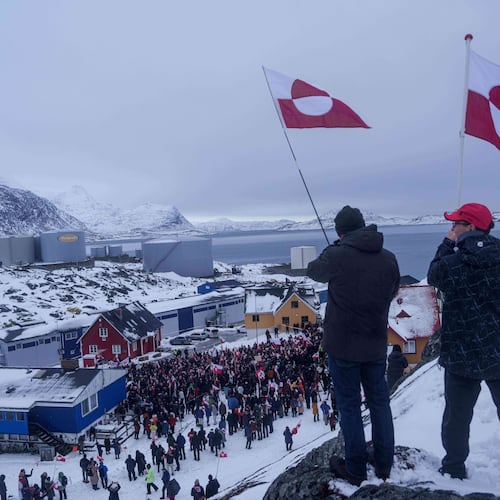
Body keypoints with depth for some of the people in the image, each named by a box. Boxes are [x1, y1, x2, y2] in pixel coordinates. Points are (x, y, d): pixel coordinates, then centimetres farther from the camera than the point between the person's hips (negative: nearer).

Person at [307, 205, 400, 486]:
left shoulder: (336, 256, -16)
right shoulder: (389, 258, -4)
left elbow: (313, 271, 4)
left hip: (342, 345, -4)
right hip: (376, 344, 4)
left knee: (350, 406, 10)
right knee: (380, 402, 19)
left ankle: (355, 470, 24)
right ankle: (384, 465, 33)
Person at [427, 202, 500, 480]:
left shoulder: (450, 264, -15)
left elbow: (433, 276, 5)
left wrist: (447, 245, 7)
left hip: (462, 355, -2)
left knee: (457, 415, 16)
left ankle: (454, 468, 30)